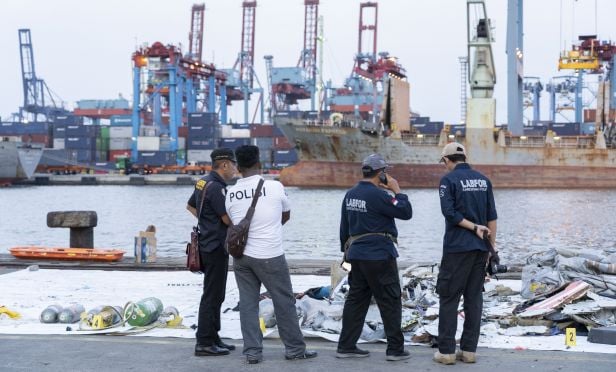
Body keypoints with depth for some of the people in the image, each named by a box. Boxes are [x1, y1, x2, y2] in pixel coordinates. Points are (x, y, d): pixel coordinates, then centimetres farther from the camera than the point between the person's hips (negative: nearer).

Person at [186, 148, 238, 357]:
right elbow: (228, 219, -19)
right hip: (216, 247, -10)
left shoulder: (203, 182, 11)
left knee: (215, 295, 16)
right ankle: (204, 343, -2)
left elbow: (190, 206, 27)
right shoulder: (216, 187, -19)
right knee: (212, 296, -6)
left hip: (207, 243, 10)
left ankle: (213, 338, 23)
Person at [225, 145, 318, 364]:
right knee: (284, 302, 8)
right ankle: (295, 348, 16)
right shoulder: (275, 187, -7)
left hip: (241, 255, 4)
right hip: (270, 256, -4)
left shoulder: (231, 194, 1)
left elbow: (234, 222, 12)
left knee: (248, 303, 9)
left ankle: (252, 351, 9)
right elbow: (286, 215, 9)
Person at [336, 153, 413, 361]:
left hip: (357, 255, 8)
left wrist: (346, 250, 24)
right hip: (379, 256, -8)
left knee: (356, 300, 12)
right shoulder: (378, 195, -16)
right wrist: (397, 191, -4)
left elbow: (344, 227, 16)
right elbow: (406, 212, -13)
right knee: (390, 302, 1)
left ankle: (346, 346, 12)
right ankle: (395, 349, 3)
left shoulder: (350, 195, 9)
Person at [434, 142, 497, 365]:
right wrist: (491, 248, 10)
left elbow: (449, 213, -15)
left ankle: (446, 351, -1)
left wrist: (474, 227, -8)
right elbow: (492, 217, 8)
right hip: (480, 248, 5)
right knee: (474, 298, 7)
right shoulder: (483, 180, 10)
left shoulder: (449, 180, -5)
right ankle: (469, 350, 8)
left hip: (457, 248, -5)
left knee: (449, 298, 1)